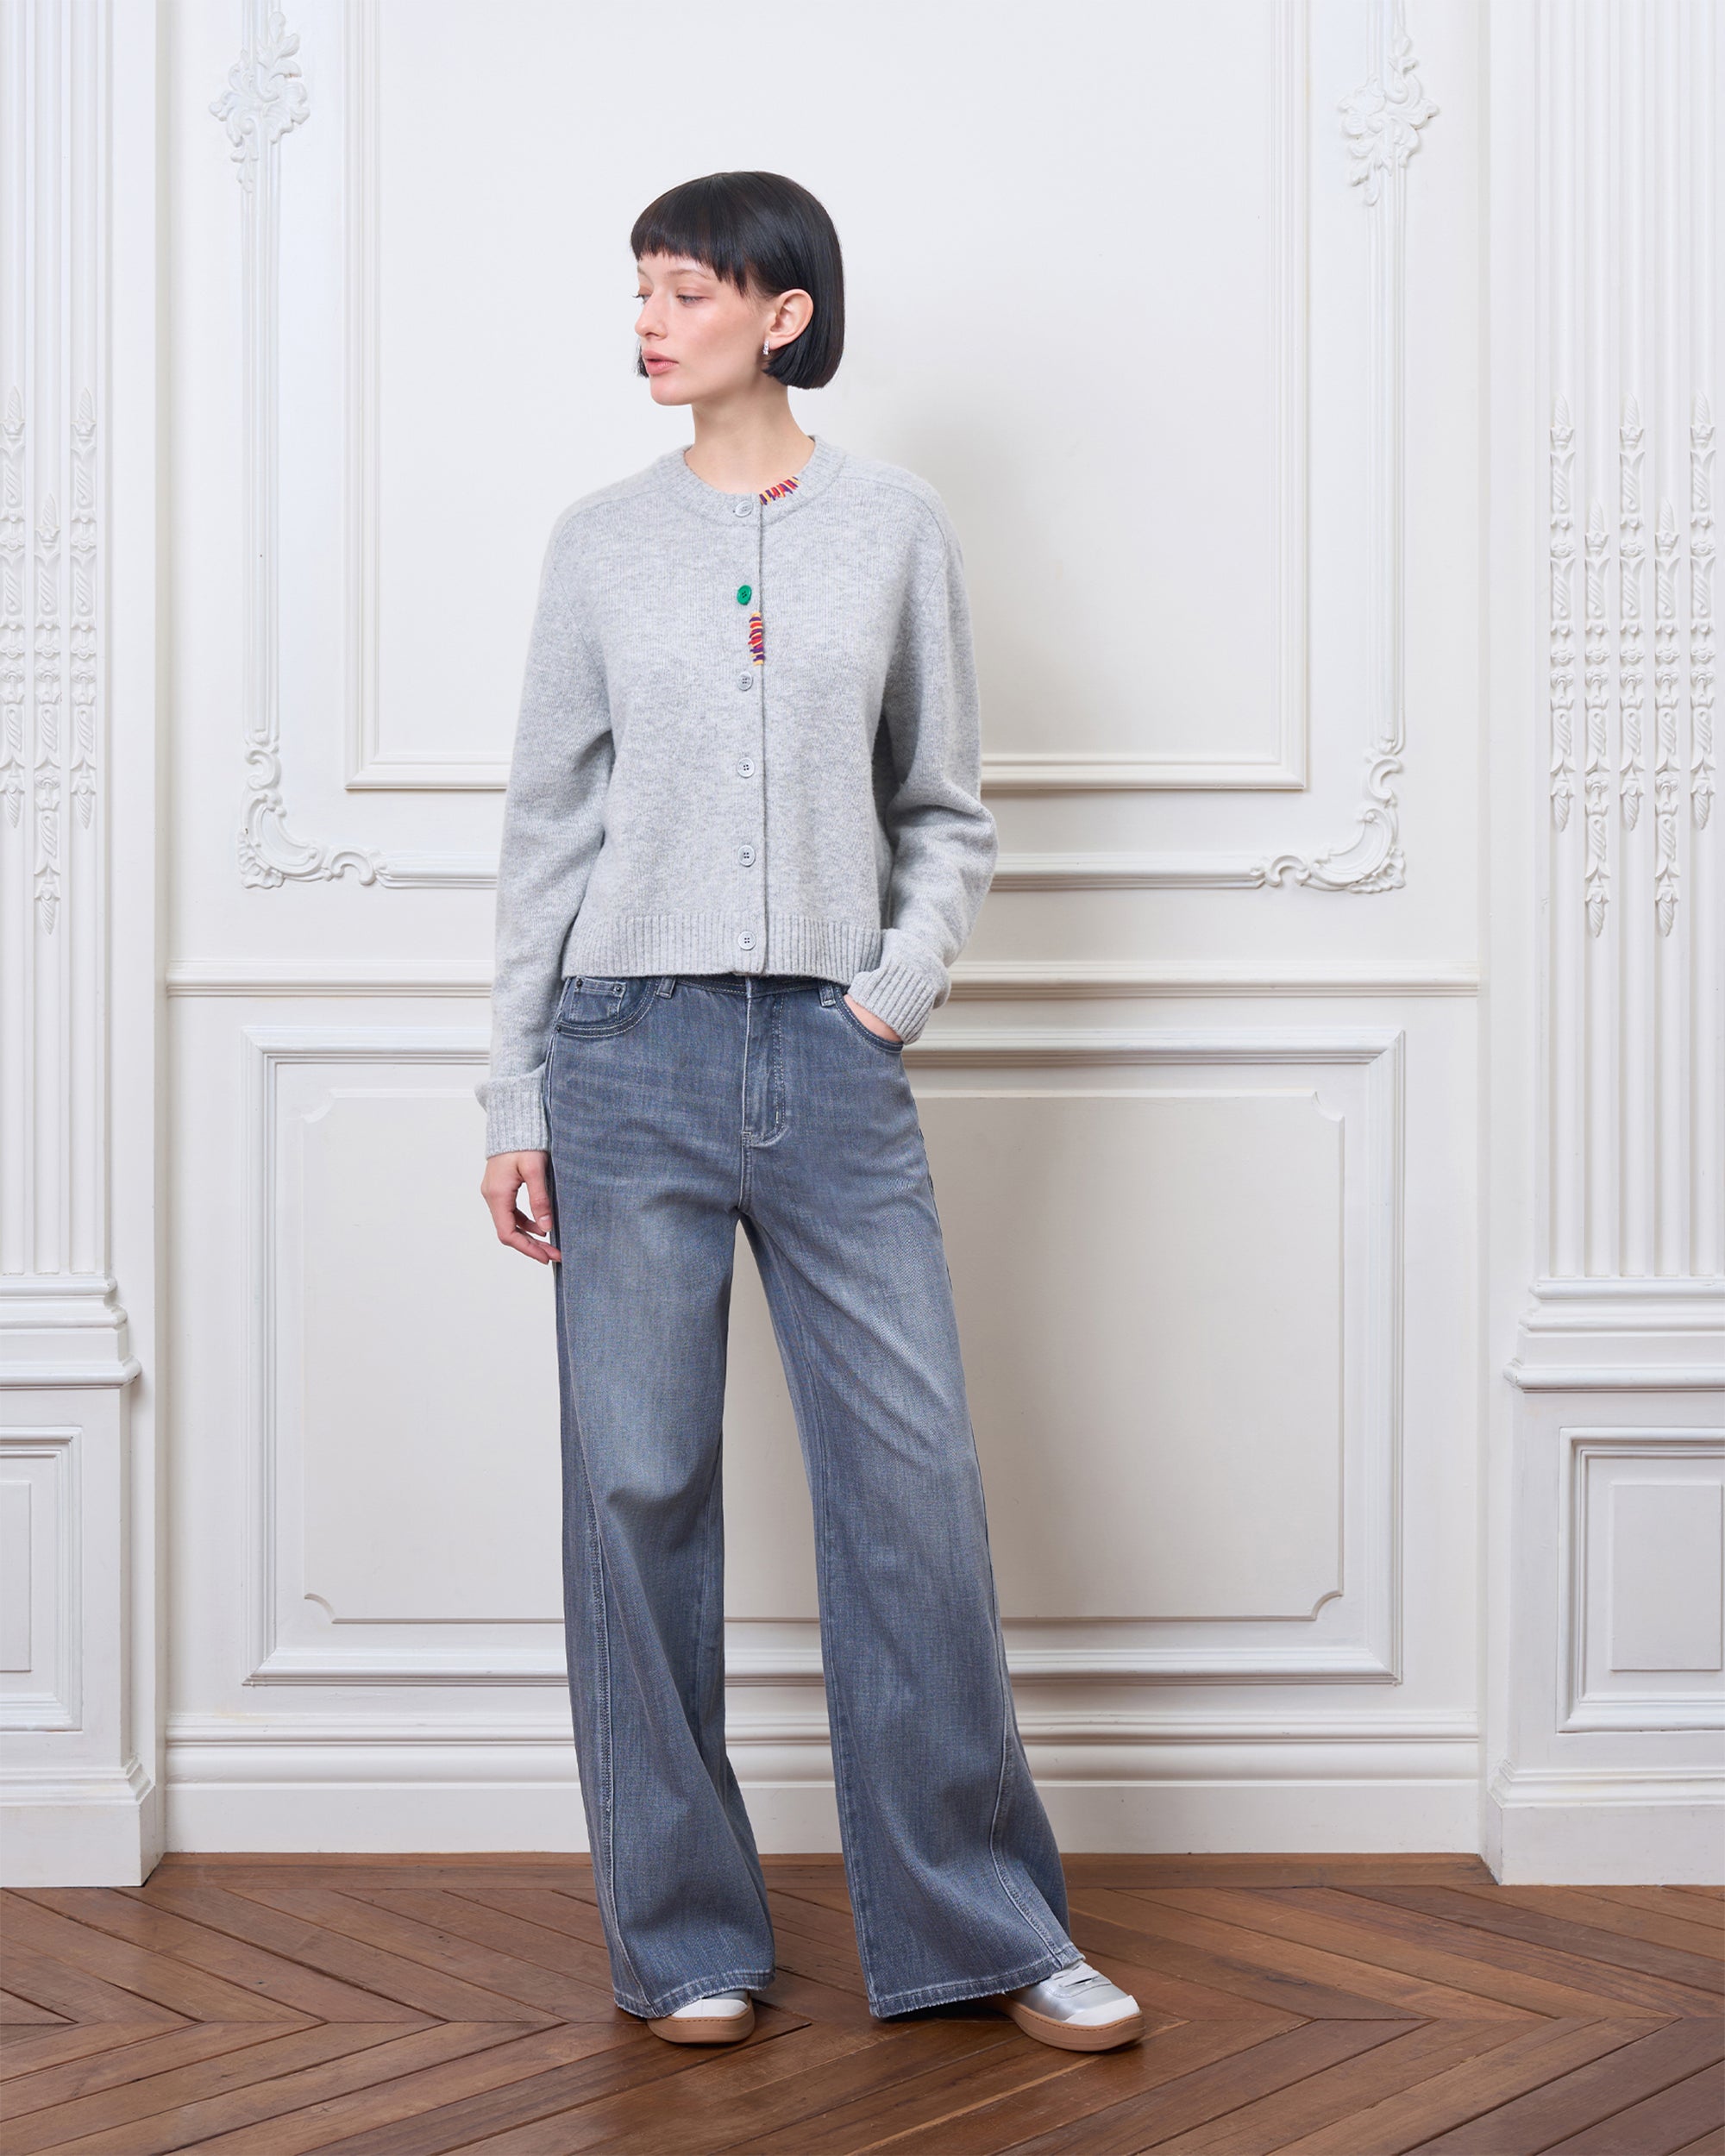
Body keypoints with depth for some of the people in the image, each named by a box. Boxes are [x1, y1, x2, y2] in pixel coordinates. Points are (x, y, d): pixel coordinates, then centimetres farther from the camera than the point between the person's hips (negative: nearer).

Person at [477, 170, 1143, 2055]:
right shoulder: (602, 542, 7)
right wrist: (516, 1093, 3)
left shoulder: (898, 529, 6)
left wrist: (901, 984, -5)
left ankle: (981, 1923, 16)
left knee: (917, 1485, 1)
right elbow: (547, 824, 7)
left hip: (831, 1060, 0)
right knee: (638, 1489, 3)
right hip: (633, 1051, 1)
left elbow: (948, 811, 11)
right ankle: (683, 1937, 18)